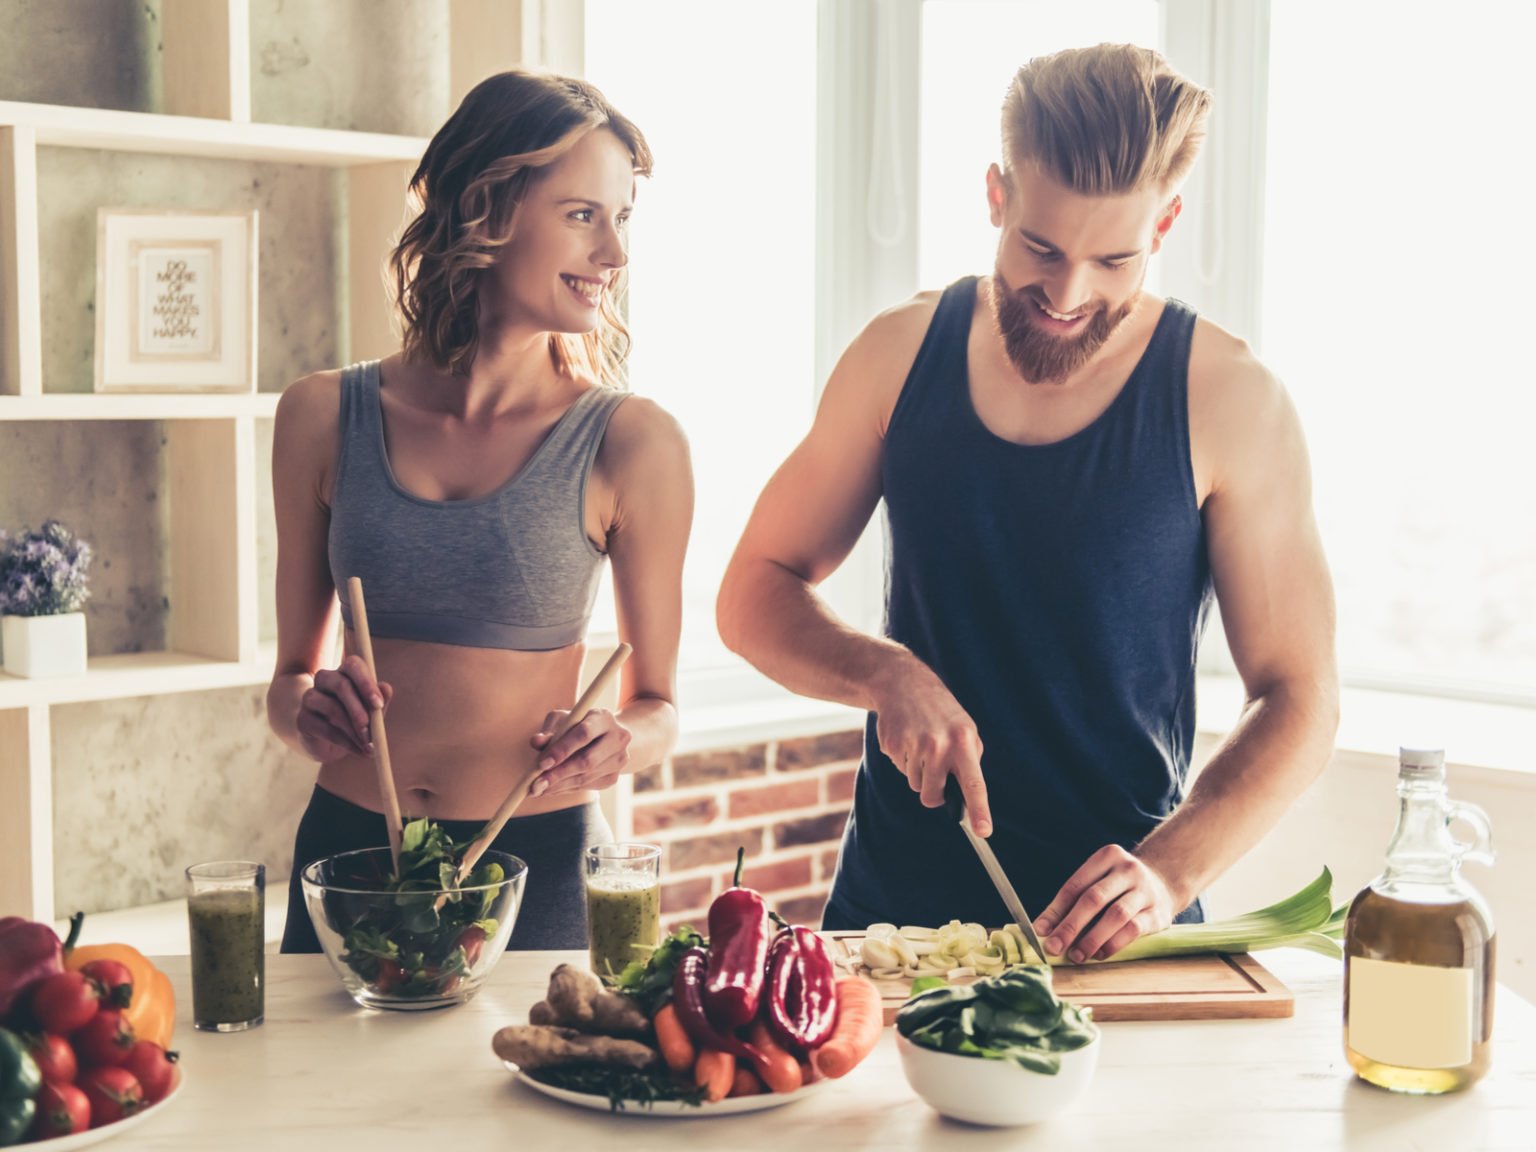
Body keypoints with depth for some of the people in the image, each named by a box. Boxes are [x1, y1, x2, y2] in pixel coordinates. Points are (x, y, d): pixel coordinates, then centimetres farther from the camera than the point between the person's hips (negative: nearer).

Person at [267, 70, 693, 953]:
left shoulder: (632, 442, -8)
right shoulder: (324, 417, -1)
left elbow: (658, 704, 2)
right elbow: (292, 671, 10)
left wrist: (620, 744, -18)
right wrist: (309, 712, -11)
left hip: (538, 866, -2)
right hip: (349, 848, 2)